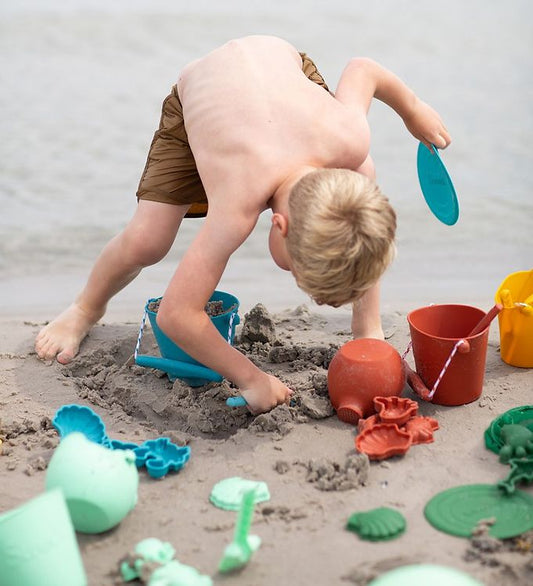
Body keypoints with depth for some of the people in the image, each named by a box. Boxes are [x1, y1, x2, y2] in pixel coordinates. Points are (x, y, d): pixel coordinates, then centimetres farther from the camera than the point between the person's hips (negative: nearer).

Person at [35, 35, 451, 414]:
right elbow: (176, 314, -42)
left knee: (363, 178, -13)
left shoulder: (349, 138, -37)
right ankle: (87, 309, 19)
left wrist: (413, 109, 5)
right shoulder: (239, 204, -46)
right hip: (195, 94, -3)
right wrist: (250, 379, -34)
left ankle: (368, 327, 3)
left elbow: (362, 68, -14)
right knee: (144, 242, -16)